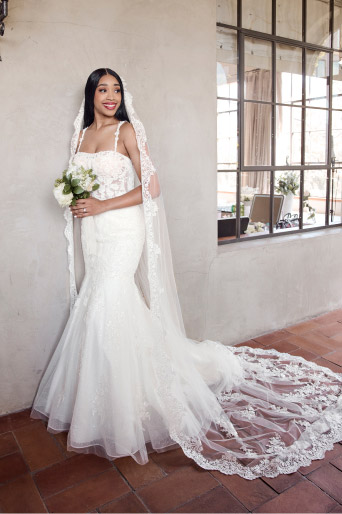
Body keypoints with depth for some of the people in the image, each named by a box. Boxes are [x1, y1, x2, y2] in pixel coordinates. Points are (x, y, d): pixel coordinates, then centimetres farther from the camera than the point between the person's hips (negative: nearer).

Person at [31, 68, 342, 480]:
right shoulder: (81, 134, 15)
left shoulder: (127, 130, -4)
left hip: (123, 231, -7)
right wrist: (73, 199, 1)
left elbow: (151, 187, -11)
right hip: (93, 232, 7)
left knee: (104, 305, -12)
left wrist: (103, 205, -16)